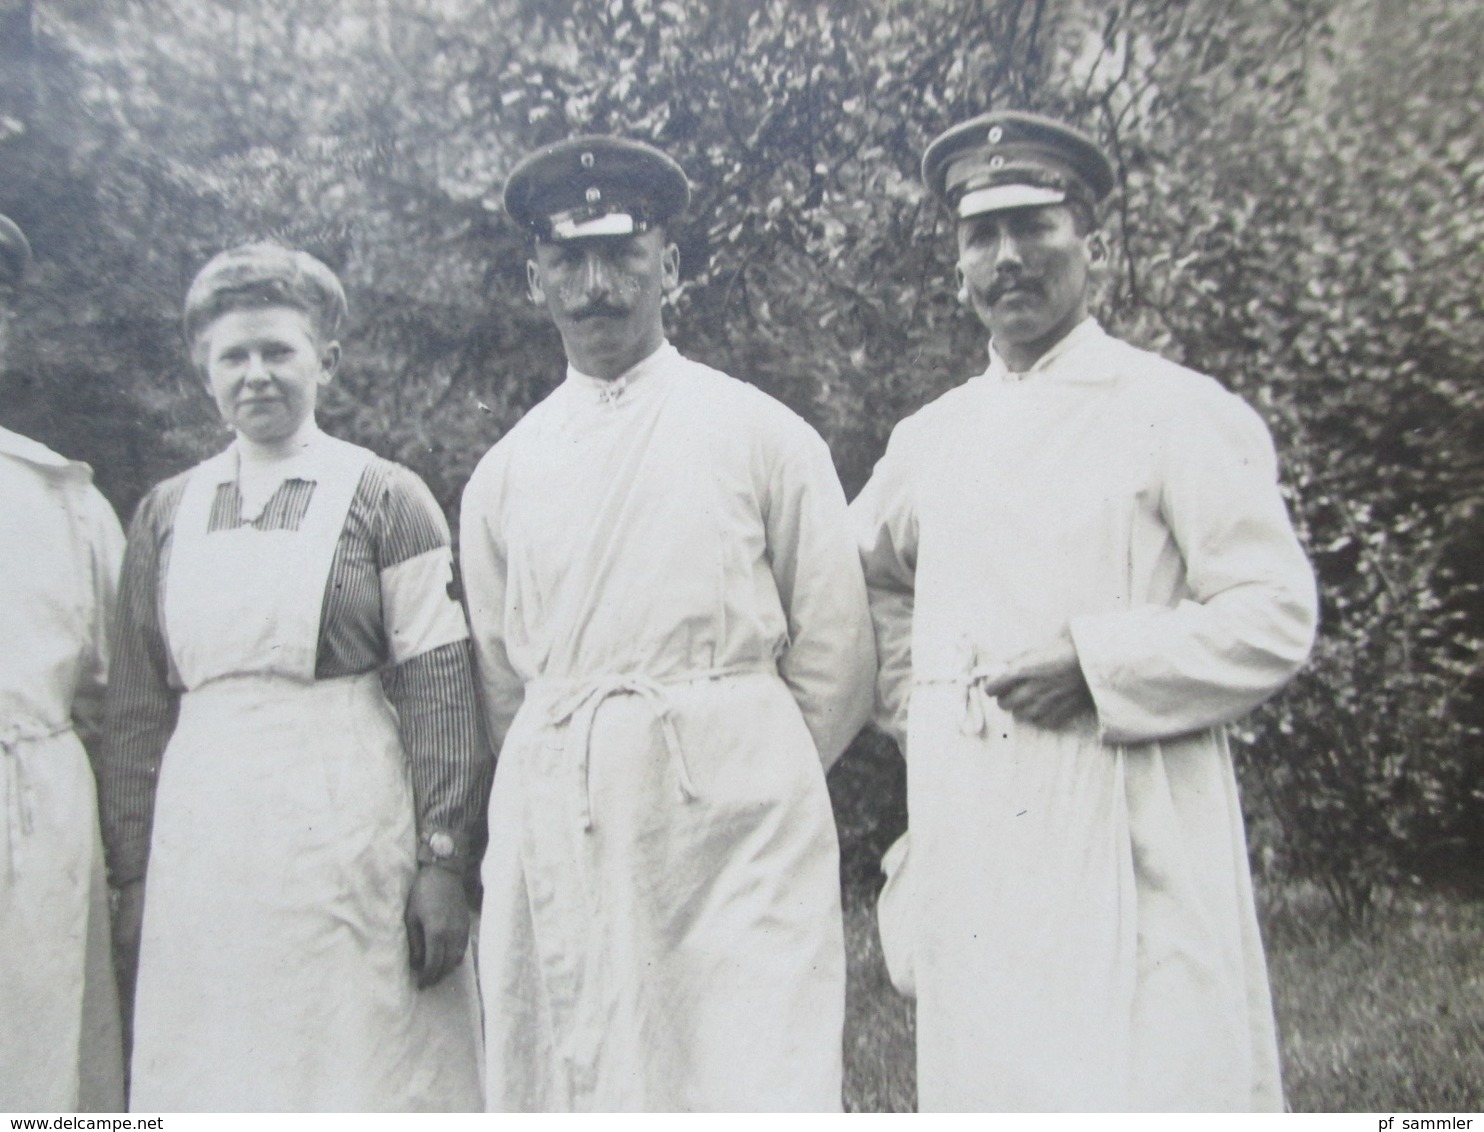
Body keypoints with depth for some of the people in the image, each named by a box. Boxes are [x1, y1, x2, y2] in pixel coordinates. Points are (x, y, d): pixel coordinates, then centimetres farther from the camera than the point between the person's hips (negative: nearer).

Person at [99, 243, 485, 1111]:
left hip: (350, 835, -3)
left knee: (361, 1069, 2)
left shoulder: (387, 498, 1)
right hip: (202, 848, 4)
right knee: (209, 1079, 8)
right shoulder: (166, 514, 12)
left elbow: (439, 688, -5)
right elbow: (139, 707, 12)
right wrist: (133, 870, 7)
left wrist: (442, 862, -10)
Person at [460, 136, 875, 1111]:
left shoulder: (763, 434, 3)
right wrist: (570, 781, 14)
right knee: (563, 1074, 8)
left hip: (735, 822, -3)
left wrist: (750, 776, 9)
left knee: (753, 1073, -4)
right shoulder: (505, 472, 12)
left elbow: (836, 653, 4)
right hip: (554, 829, 3)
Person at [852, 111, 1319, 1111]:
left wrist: (1095, 664, -17)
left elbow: (1275, 618, -6)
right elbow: (871, 578, 28)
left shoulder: (1181, 412, -2)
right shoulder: (931, 437, 13)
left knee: (1146, 1078, -4)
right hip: (969, 832, 5)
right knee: (980, 1071, 12)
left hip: (1126, 831, -4)